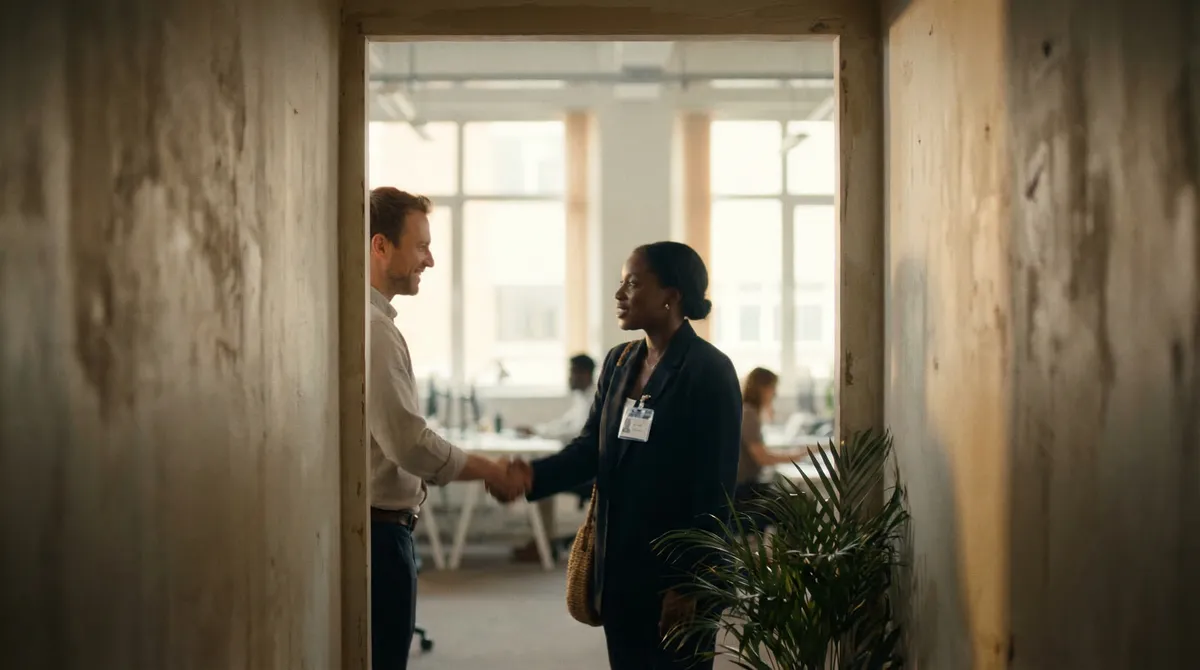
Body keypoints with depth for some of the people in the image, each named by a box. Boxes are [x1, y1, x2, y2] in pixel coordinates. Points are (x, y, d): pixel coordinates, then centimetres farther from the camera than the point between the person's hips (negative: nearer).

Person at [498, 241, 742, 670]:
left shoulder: (710, 371, -12)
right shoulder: (618, 363, 11)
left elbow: (715, 488, -14)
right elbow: (591, 447, 7)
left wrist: (690, 584, -17)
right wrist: (534, 475, -13)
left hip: (677, 570, -7)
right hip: (621, 566, 7)